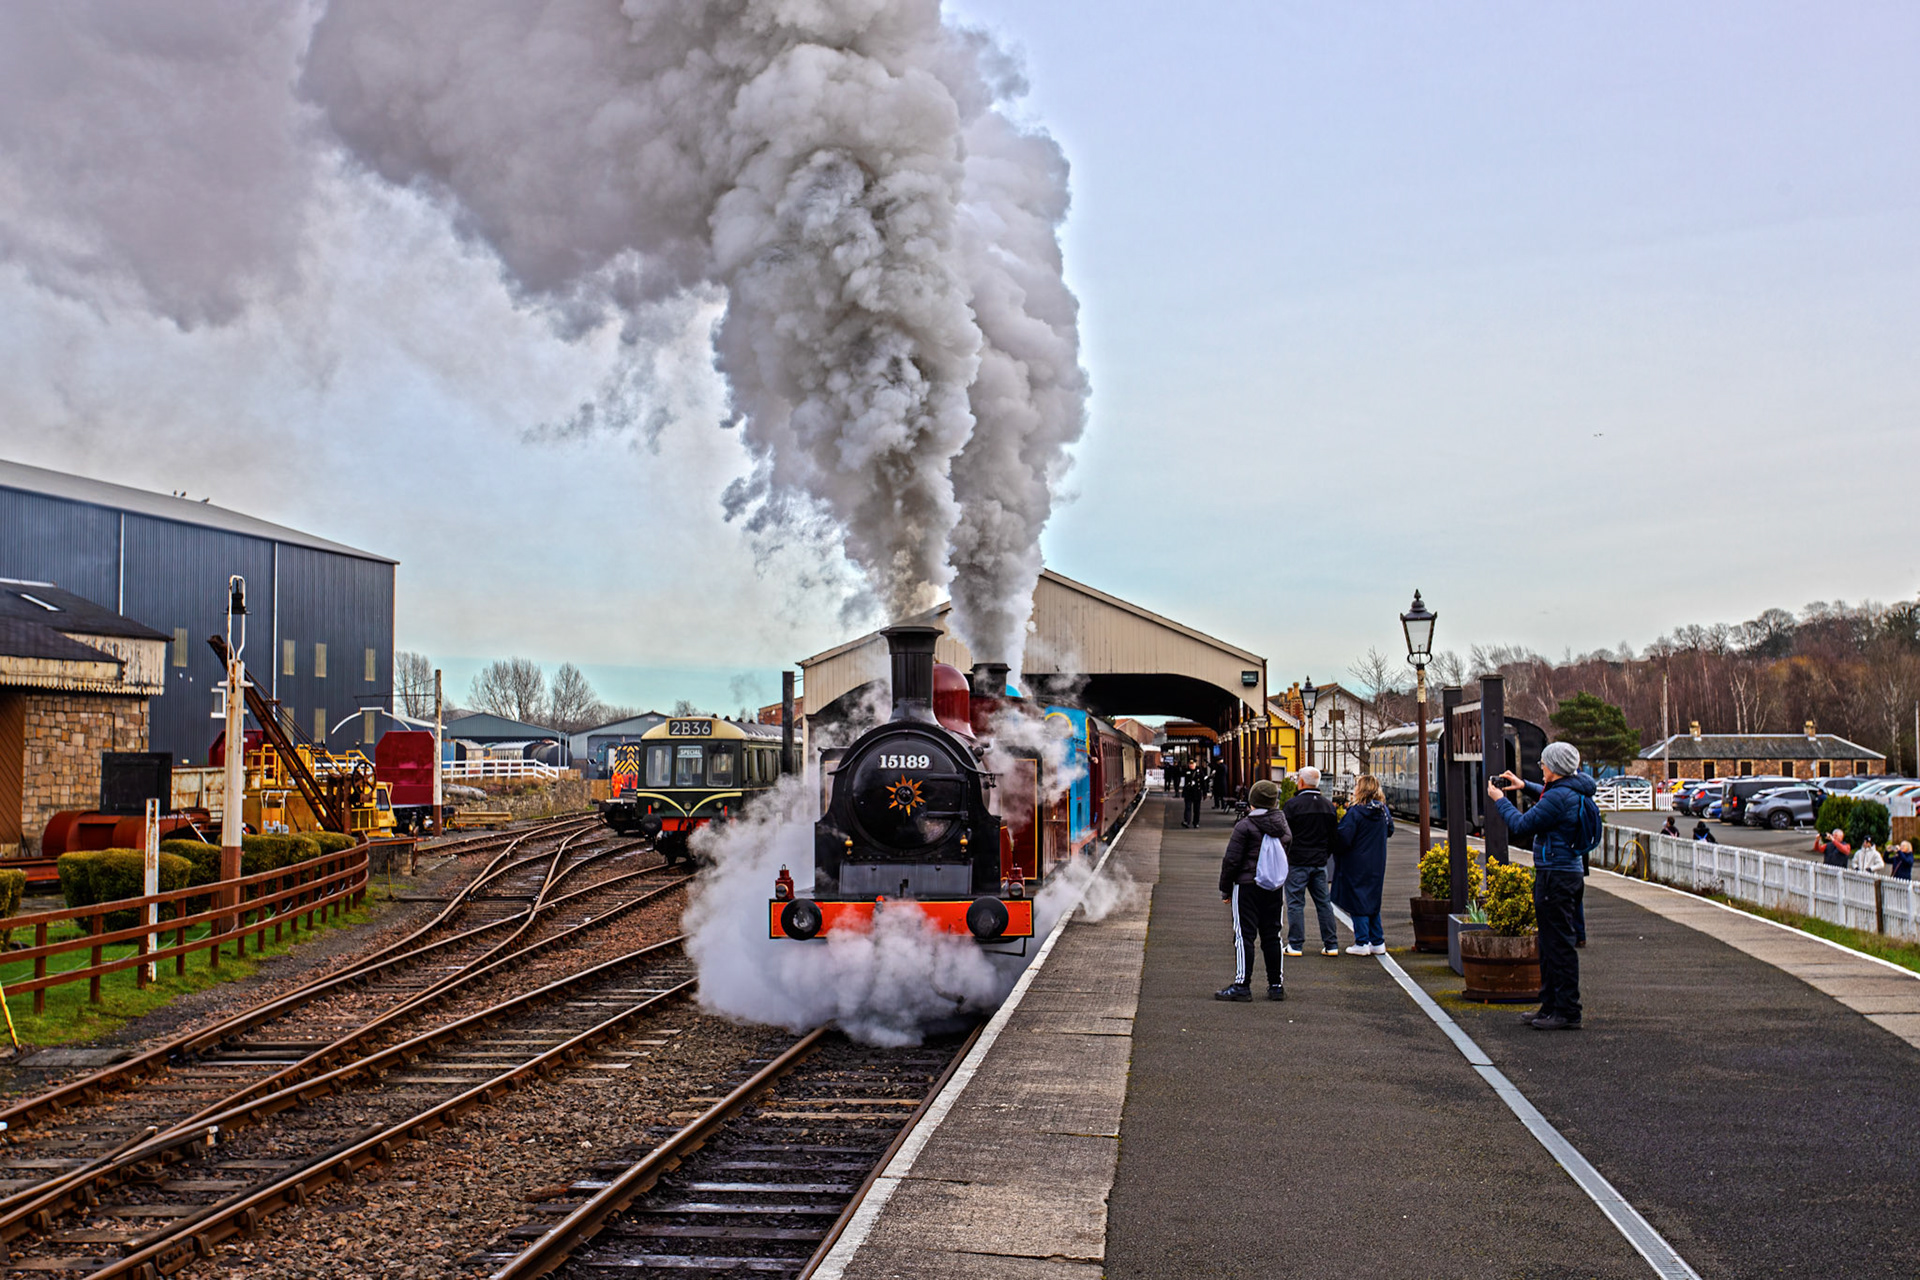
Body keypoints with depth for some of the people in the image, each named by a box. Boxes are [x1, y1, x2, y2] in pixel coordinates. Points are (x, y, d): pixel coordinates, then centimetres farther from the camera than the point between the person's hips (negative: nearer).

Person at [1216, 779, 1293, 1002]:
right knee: (1272, 935, 11)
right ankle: (1276, 985, 13)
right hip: (1275, 889, 6)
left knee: (1244, 935, -4)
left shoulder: (1245, 826, -12)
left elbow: (1232, 860, -10)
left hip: (1247, 885, -6)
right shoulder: (1283, 826, 8)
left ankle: (1242, 985, -5)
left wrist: (1225, 889, -1)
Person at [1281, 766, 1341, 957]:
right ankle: (1331, 944, 10)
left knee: (1295, 903, 0)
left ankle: (1295, 945, 0)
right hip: (1320, 862, 5)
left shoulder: (1293, 804, -11)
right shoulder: (1328, 805, 8)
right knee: (1323, 902, 10)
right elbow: (1334, 834, 13)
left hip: (1297, 862, -5)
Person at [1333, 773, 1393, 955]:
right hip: (1377, 865, 7)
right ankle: (1377, 942, 17)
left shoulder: (1355, 812, -17)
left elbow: (1343, 837, -18)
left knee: (1357, 901, 1)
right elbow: (1390, 831, 20)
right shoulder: (1383, 811, 4)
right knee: (1373, 901, 16)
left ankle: (1362, 943, 0)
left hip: (1356, 864, -7)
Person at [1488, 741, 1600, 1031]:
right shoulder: (1575, 792, 10)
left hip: (1555, 876, -10)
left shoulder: (1559, 797, -20)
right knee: (1551, 944, 16)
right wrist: (1524, 786, 28)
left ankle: (1567, 1012, -2)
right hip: (1570, 873, 10)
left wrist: (1500, 799, -3)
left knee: (1558, 945, -6)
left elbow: (1521, 825, -16)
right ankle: (1551, 1007, 23)